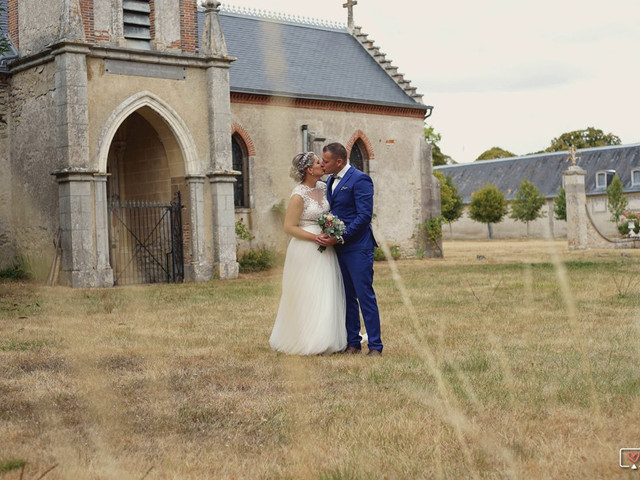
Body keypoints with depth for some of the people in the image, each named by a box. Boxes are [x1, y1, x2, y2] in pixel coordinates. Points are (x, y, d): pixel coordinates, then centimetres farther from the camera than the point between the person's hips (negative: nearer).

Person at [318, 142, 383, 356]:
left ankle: (375, 346, -1)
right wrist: (327, 234, 1)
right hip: (339, 248, 8)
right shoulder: (331, 181, 15)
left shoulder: (359, 179, -11)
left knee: (365, 296, -6)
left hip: (358, 248, -8)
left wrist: (340, 238, -19)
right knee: (347, 297, 11)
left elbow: (364, 216, -17)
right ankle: (352, 343, 18)